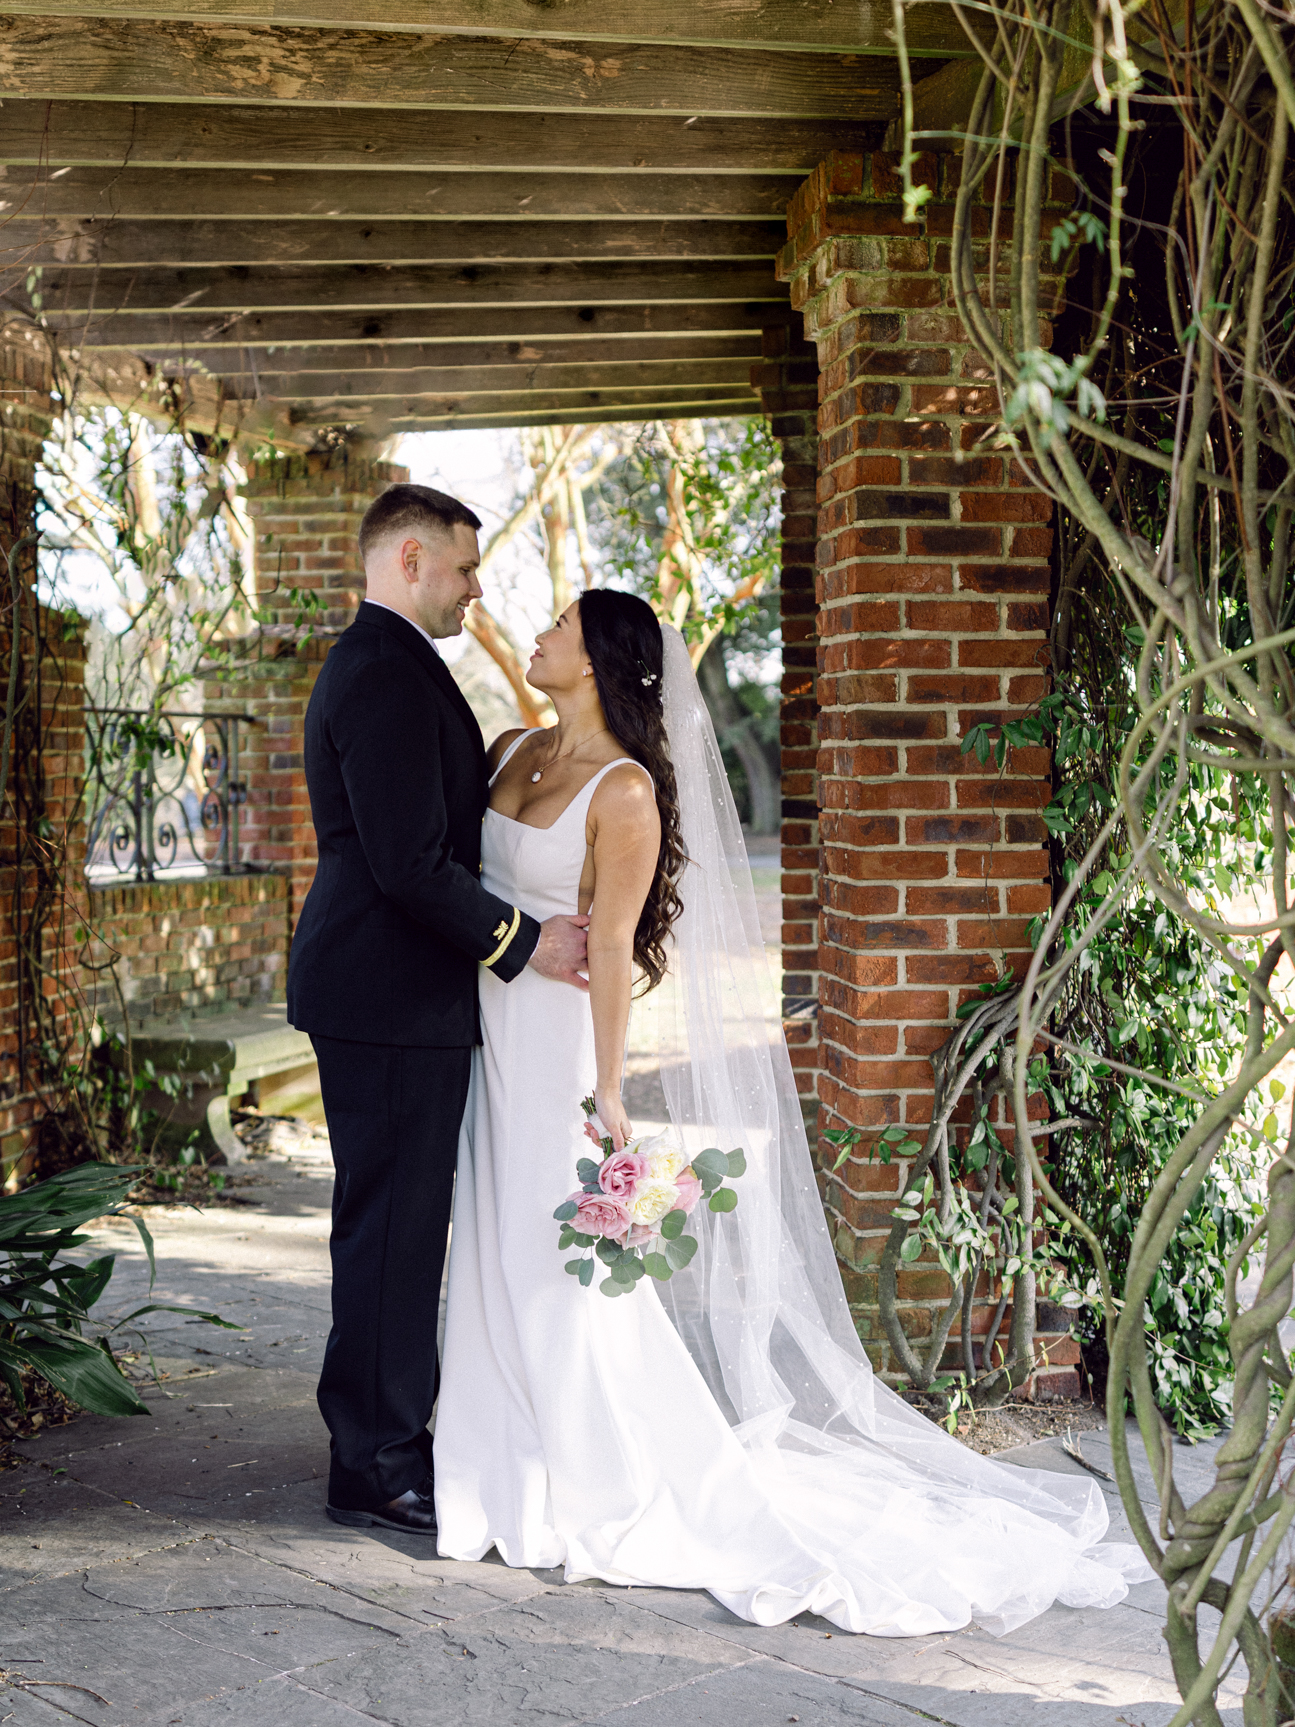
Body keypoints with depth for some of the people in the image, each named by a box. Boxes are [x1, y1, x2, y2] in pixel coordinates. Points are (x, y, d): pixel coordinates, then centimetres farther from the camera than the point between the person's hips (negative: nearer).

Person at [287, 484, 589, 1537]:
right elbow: (409, 862, -23)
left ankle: (387, 1437, 27)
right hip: (392, 997, -11)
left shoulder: (380, 665, 18)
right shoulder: (388, 674, -17)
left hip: (396, 987, 11)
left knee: (399, 1222, 16)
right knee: (394, 1224, -3)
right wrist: (520, 940, -14)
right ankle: (378, 1467, 6)